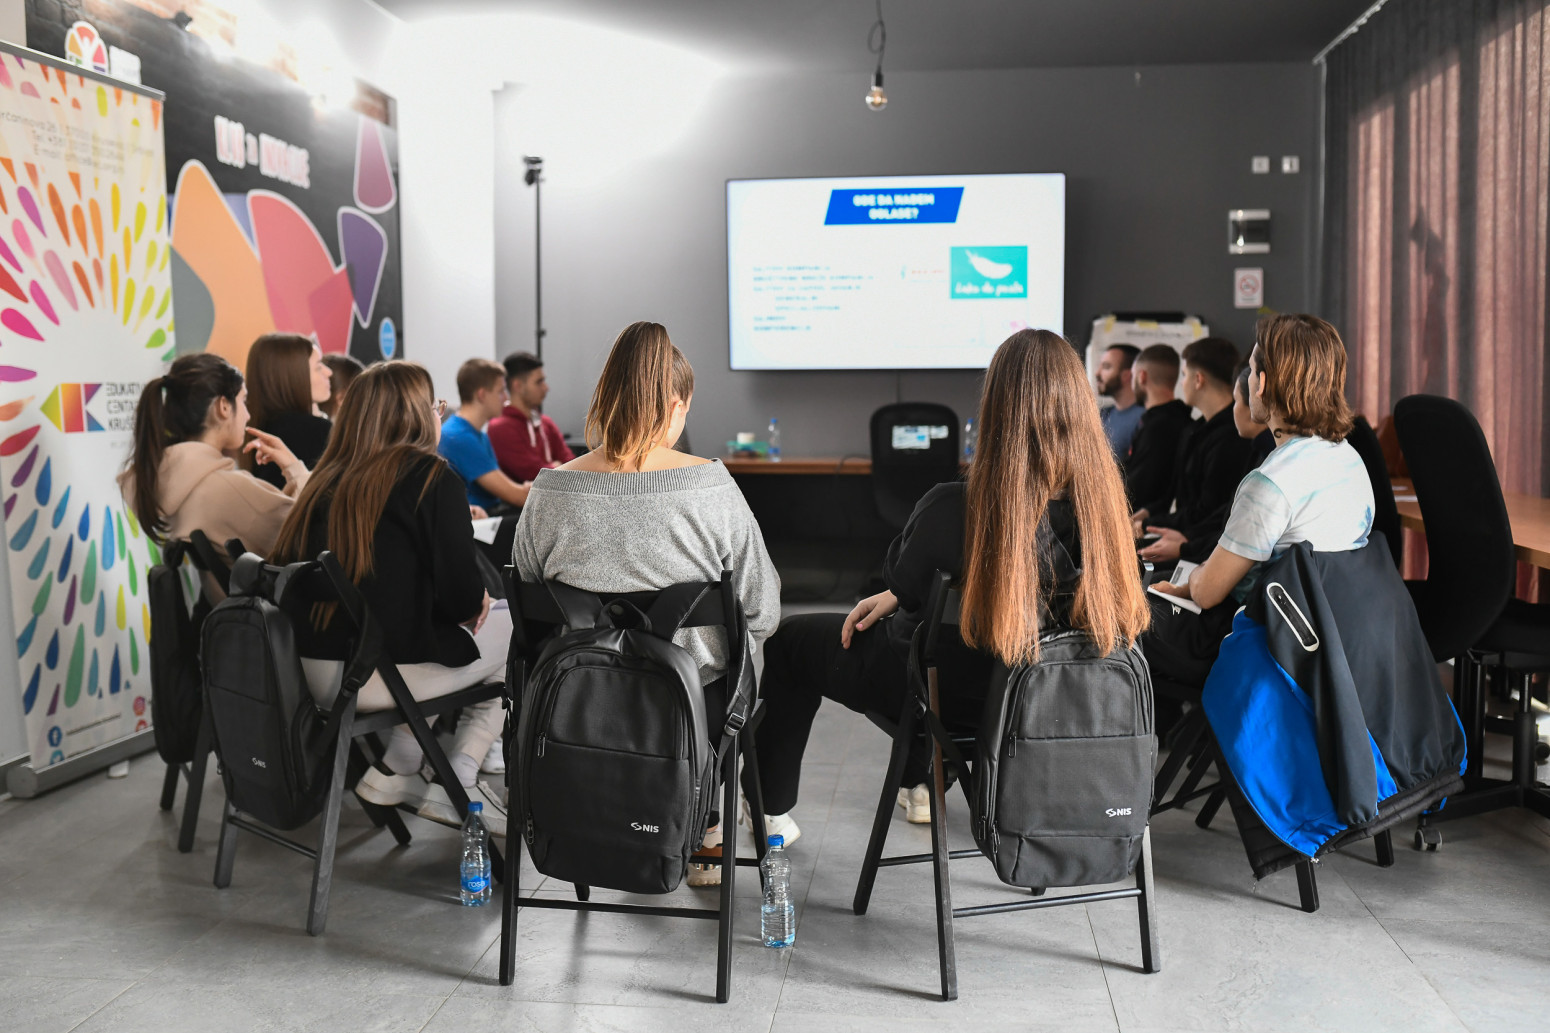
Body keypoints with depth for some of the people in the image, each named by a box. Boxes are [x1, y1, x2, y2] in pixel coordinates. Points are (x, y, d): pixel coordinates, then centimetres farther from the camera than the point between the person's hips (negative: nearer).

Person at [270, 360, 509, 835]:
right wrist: (478, 601, 13)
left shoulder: (329, 479, 11)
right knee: (513, 627, 14)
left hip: (316, 673, 7)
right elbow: (462, 595, -13)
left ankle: (396, 772, 14)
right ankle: (456, 789, 11)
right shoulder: (432, 478, -7)